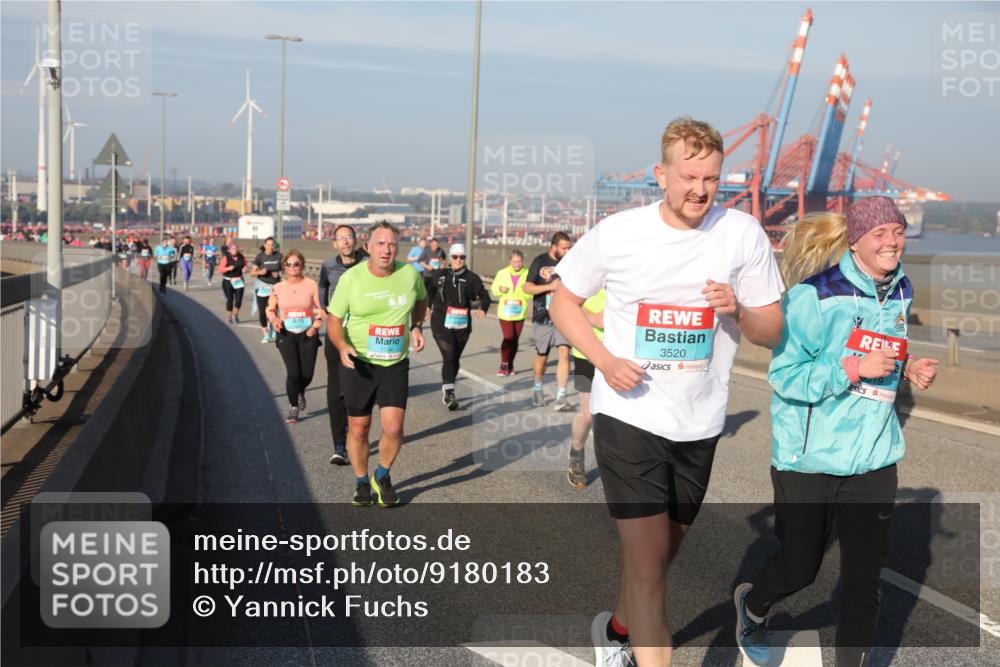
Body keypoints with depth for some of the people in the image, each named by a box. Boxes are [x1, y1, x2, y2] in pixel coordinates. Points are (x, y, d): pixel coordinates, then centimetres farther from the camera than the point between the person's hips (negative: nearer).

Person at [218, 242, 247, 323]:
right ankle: (229, 316, 20)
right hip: (228, 281, -3)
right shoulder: (226, 257, -10)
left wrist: (244, 268, -3)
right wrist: (228, 268, -27)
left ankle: (235, 314, 20)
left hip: (239, 281, 3)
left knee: (239, 298, -4)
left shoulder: (241, 257, 2)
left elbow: (245, 264, 20)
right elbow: (220, 269, -10)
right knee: (230, 299, 3)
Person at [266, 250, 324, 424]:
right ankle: (294, 407, 13)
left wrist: (315, 326, -12)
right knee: (293, 373, -9)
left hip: (308, 334, 0)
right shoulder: (278, 287, 2)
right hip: (286, 334, 0)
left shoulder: (311, 285, -1)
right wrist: (274, 320, -8)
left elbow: (319, 309, 3)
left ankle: (300, 393, 37)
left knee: (307, 374, 0)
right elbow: (269, 308, 12)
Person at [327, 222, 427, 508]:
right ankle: (361, 482, 31)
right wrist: (343, 347, -21)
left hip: (396, 365, 1)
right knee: (358, 428, 6)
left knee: (393, 427, -10)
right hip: (358, 363, -1)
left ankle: (382, 477, 20)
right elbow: (334, 320, -3)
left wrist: (417, 326, 2)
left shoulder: (410, 274, -4)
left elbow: (421, 300, 19)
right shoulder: (351, 278, -11)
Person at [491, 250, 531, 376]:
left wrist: (526, 290, -23)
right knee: (508, 337, -14)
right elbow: (494, 289, 7)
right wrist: (500, 289, -13)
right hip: (505, 312, -1)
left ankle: (510, 366, 25)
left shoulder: (527, 274, -4)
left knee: (515, 340, 10)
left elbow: (531, 295, -2)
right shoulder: (502, 273, -2)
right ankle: (504, 365, -1)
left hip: (520, 313, 2)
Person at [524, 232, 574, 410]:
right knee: (542, 356, 12)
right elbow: (527, 288, -4)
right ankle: (537, 389, 37)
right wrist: (550, 286, -16)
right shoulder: (540, 262, -2)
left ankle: (560, 397, -15)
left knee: (564, 353, -15)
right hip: (543, 317, -1)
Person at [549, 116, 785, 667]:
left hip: (699, 423, 3)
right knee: (647, 558, -11)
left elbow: (772, 331, 2)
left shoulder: (743, 234, -5)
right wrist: (604, 359, -12)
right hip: (628, 416, -3)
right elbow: (564, 301, 4)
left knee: (662, 549, 21)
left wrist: (737, 311, -21)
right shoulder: (616, 234, -8)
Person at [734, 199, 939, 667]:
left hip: (873, 460, 5)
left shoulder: (901, 293, 5)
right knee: (800, 567, 11)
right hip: (809, 457, -5)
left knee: (864, 580, 6)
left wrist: (909, 369, 0)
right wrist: (855, 367, -26)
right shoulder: (817, 294, -16)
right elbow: (784, 375, -17)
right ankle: (753, 606, 45)